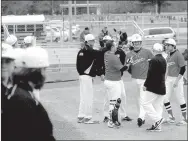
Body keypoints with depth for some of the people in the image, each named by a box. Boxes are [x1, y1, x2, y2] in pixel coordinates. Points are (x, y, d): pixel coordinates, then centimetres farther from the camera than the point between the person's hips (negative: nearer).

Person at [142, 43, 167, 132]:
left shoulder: (154, 60, -15)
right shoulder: (164, 60, 11)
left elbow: (150, 74, -17)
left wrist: (145, 85, -10)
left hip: (153, 87, -9)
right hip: (162, 88, 9)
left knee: (146, 103, -3)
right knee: (158, 105, 10)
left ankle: (157, 119, -10)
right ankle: (157, 126, 11)